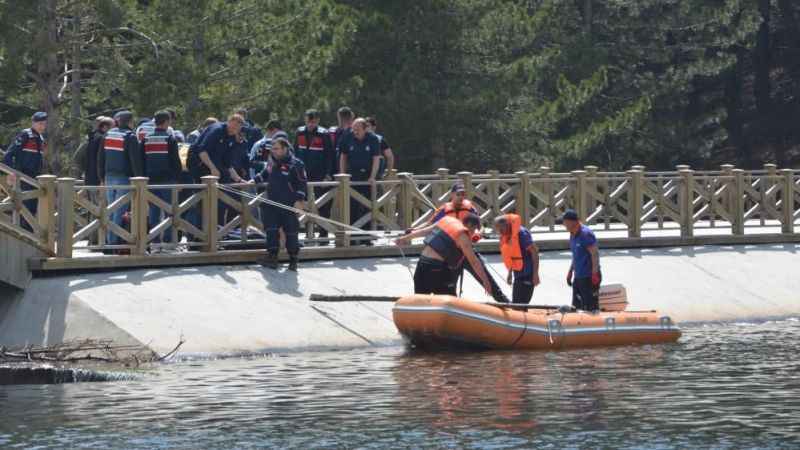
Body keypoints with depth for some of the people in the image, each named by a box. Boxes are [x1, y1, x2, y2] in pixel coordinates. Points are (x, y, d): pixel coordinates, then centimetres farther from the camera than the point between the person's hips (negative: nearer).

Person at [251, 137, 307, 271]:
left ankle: (293, 259, 12)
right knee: (271, 230, 1)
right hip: (272, 204, 6)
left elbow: (301, 184, -11)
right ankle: (272, 257, 4)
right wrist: (254, 181, 16)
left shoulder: (295, 164, -12)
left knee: (291, 232, 1)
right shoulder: (271, 162, 8)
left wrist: (299, 200, -17)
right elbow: (264, 175, 27)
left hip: (288, 205, -6)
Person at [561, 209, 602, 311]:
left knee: (590, 308, -9)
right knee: (576, 307, 14)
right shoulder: (573, 235, 13)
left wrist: (595, 274, -24)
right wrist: (570, 271, 22)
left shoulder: (586, 234, -16)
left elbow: (595, 254, -20)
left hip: (589, 277, -10)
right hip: (578, 277, 10)